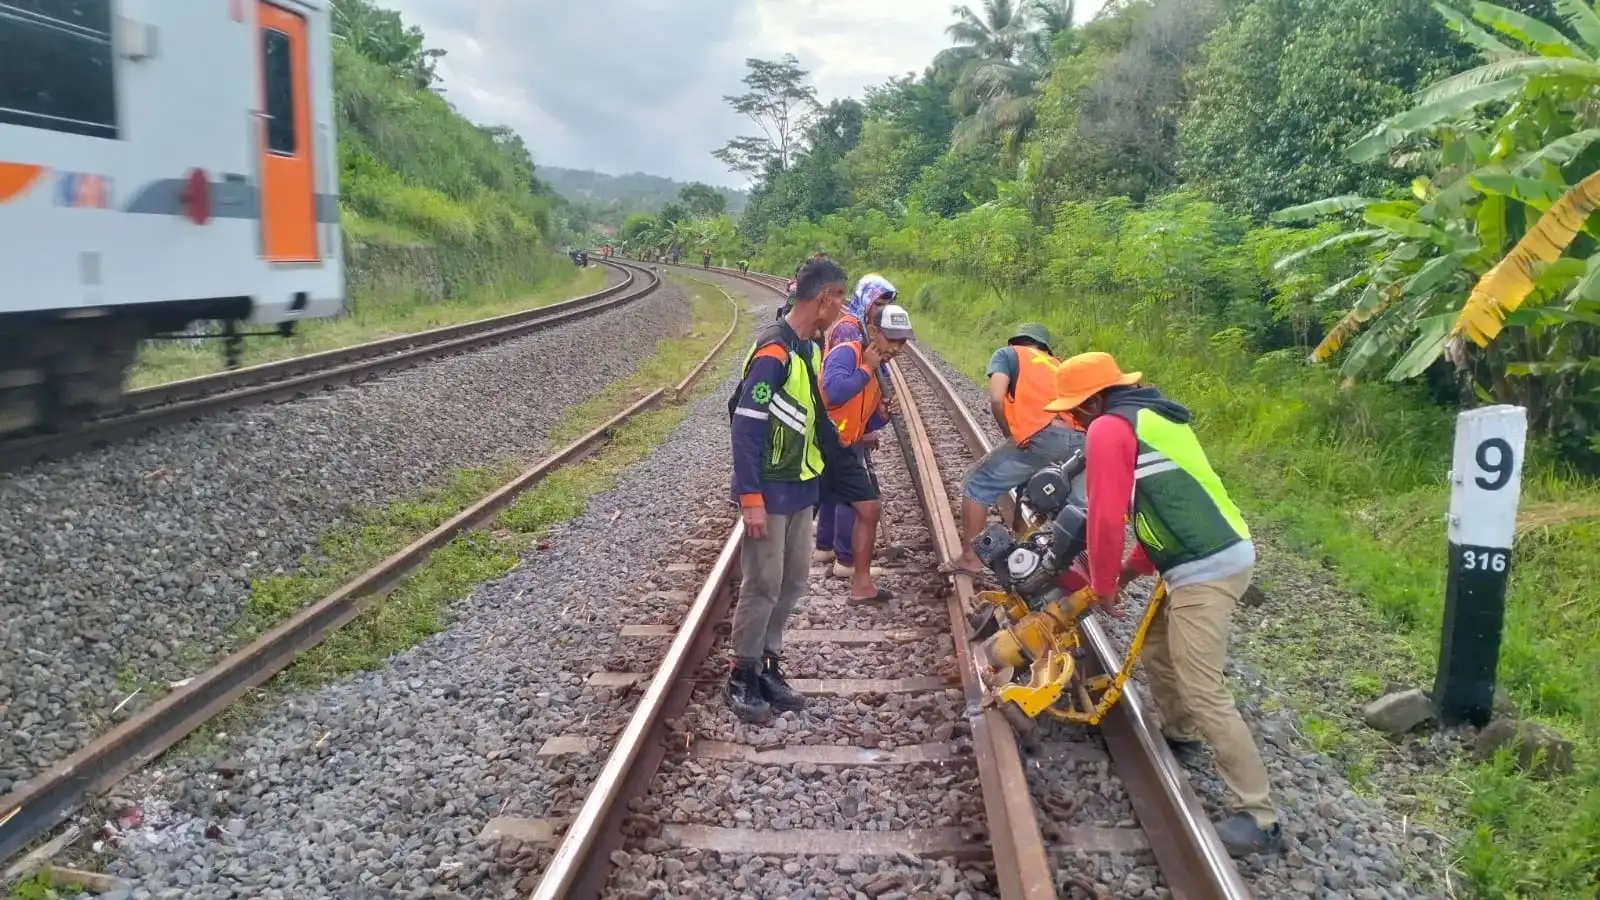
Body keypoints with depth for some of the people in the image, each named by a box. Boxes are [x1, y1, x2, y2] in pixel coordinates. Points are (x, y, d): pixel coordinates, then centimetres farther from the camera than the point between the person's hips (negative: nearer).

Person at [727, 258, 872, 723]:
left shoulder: (810, 347, 7)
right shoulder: (774, 352, -21)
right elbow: (745, 427, -22)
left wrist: (844, 465, 18)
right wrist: (750, 498, -23)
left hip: (801, 487, 9)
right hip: (770, 492, -9)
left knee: (794, 579, 14)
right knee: (764, 584, 0)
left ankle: (767, 664, 26)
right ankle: (742, 674, 14)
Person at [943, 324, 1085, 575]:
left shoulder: (1008, 353, 20)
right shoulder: (1057, 365, 36)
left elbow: (997, 399, 3)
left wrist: (1010, 435, 16)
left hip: (1042, 437, -5)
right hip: (1081, 438, 5)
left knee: (977, 484, 12)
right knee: (1081, 506, 24)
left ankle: (970, 557, 15)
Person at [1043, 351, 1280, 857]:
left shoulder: (1109, 429, -10)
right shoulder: (1154, 416, 19)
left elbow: (1106, 518, -14)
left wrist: (1103, 587, 0)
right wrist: (1136, 566, 19)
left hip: (1205, 571, -10)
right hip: (1226, 555, 10)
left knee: (1202, 692, -7)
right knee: (1157, 652, 25)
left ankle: (1257, 817, -3)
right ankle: (1179, 735, 46)